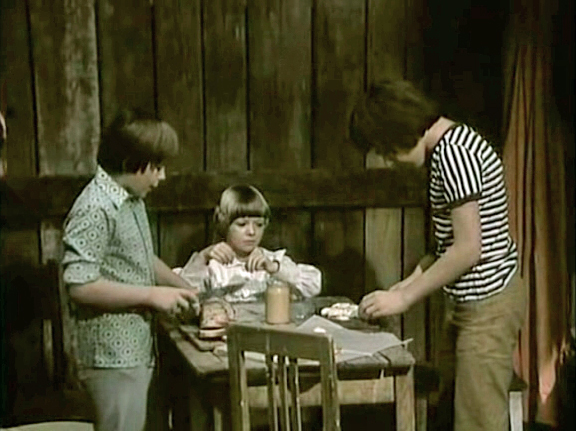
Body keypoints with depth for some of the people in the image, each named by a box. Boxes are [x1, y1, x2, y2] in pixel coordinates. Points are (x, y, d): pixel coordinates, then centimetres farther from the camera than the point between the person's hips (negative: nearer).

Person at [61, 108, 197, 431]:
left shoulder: (133, 200, 10)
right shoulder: (95, 209, -19)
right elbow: (80, 285, -24)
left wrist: (184, 287, 13)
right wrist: (151, 295, -20)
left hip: (137, 350, 9)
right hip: (113, 356, -9)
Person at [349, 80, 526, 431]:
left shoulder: (453, 154, -19)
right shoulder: (449, 148, 12)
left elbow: (468, 248, -22)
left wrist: (404, 298, -14)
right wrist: (405, 285, 9)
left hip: (487, 304, -10)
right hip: (469, 301, 10)